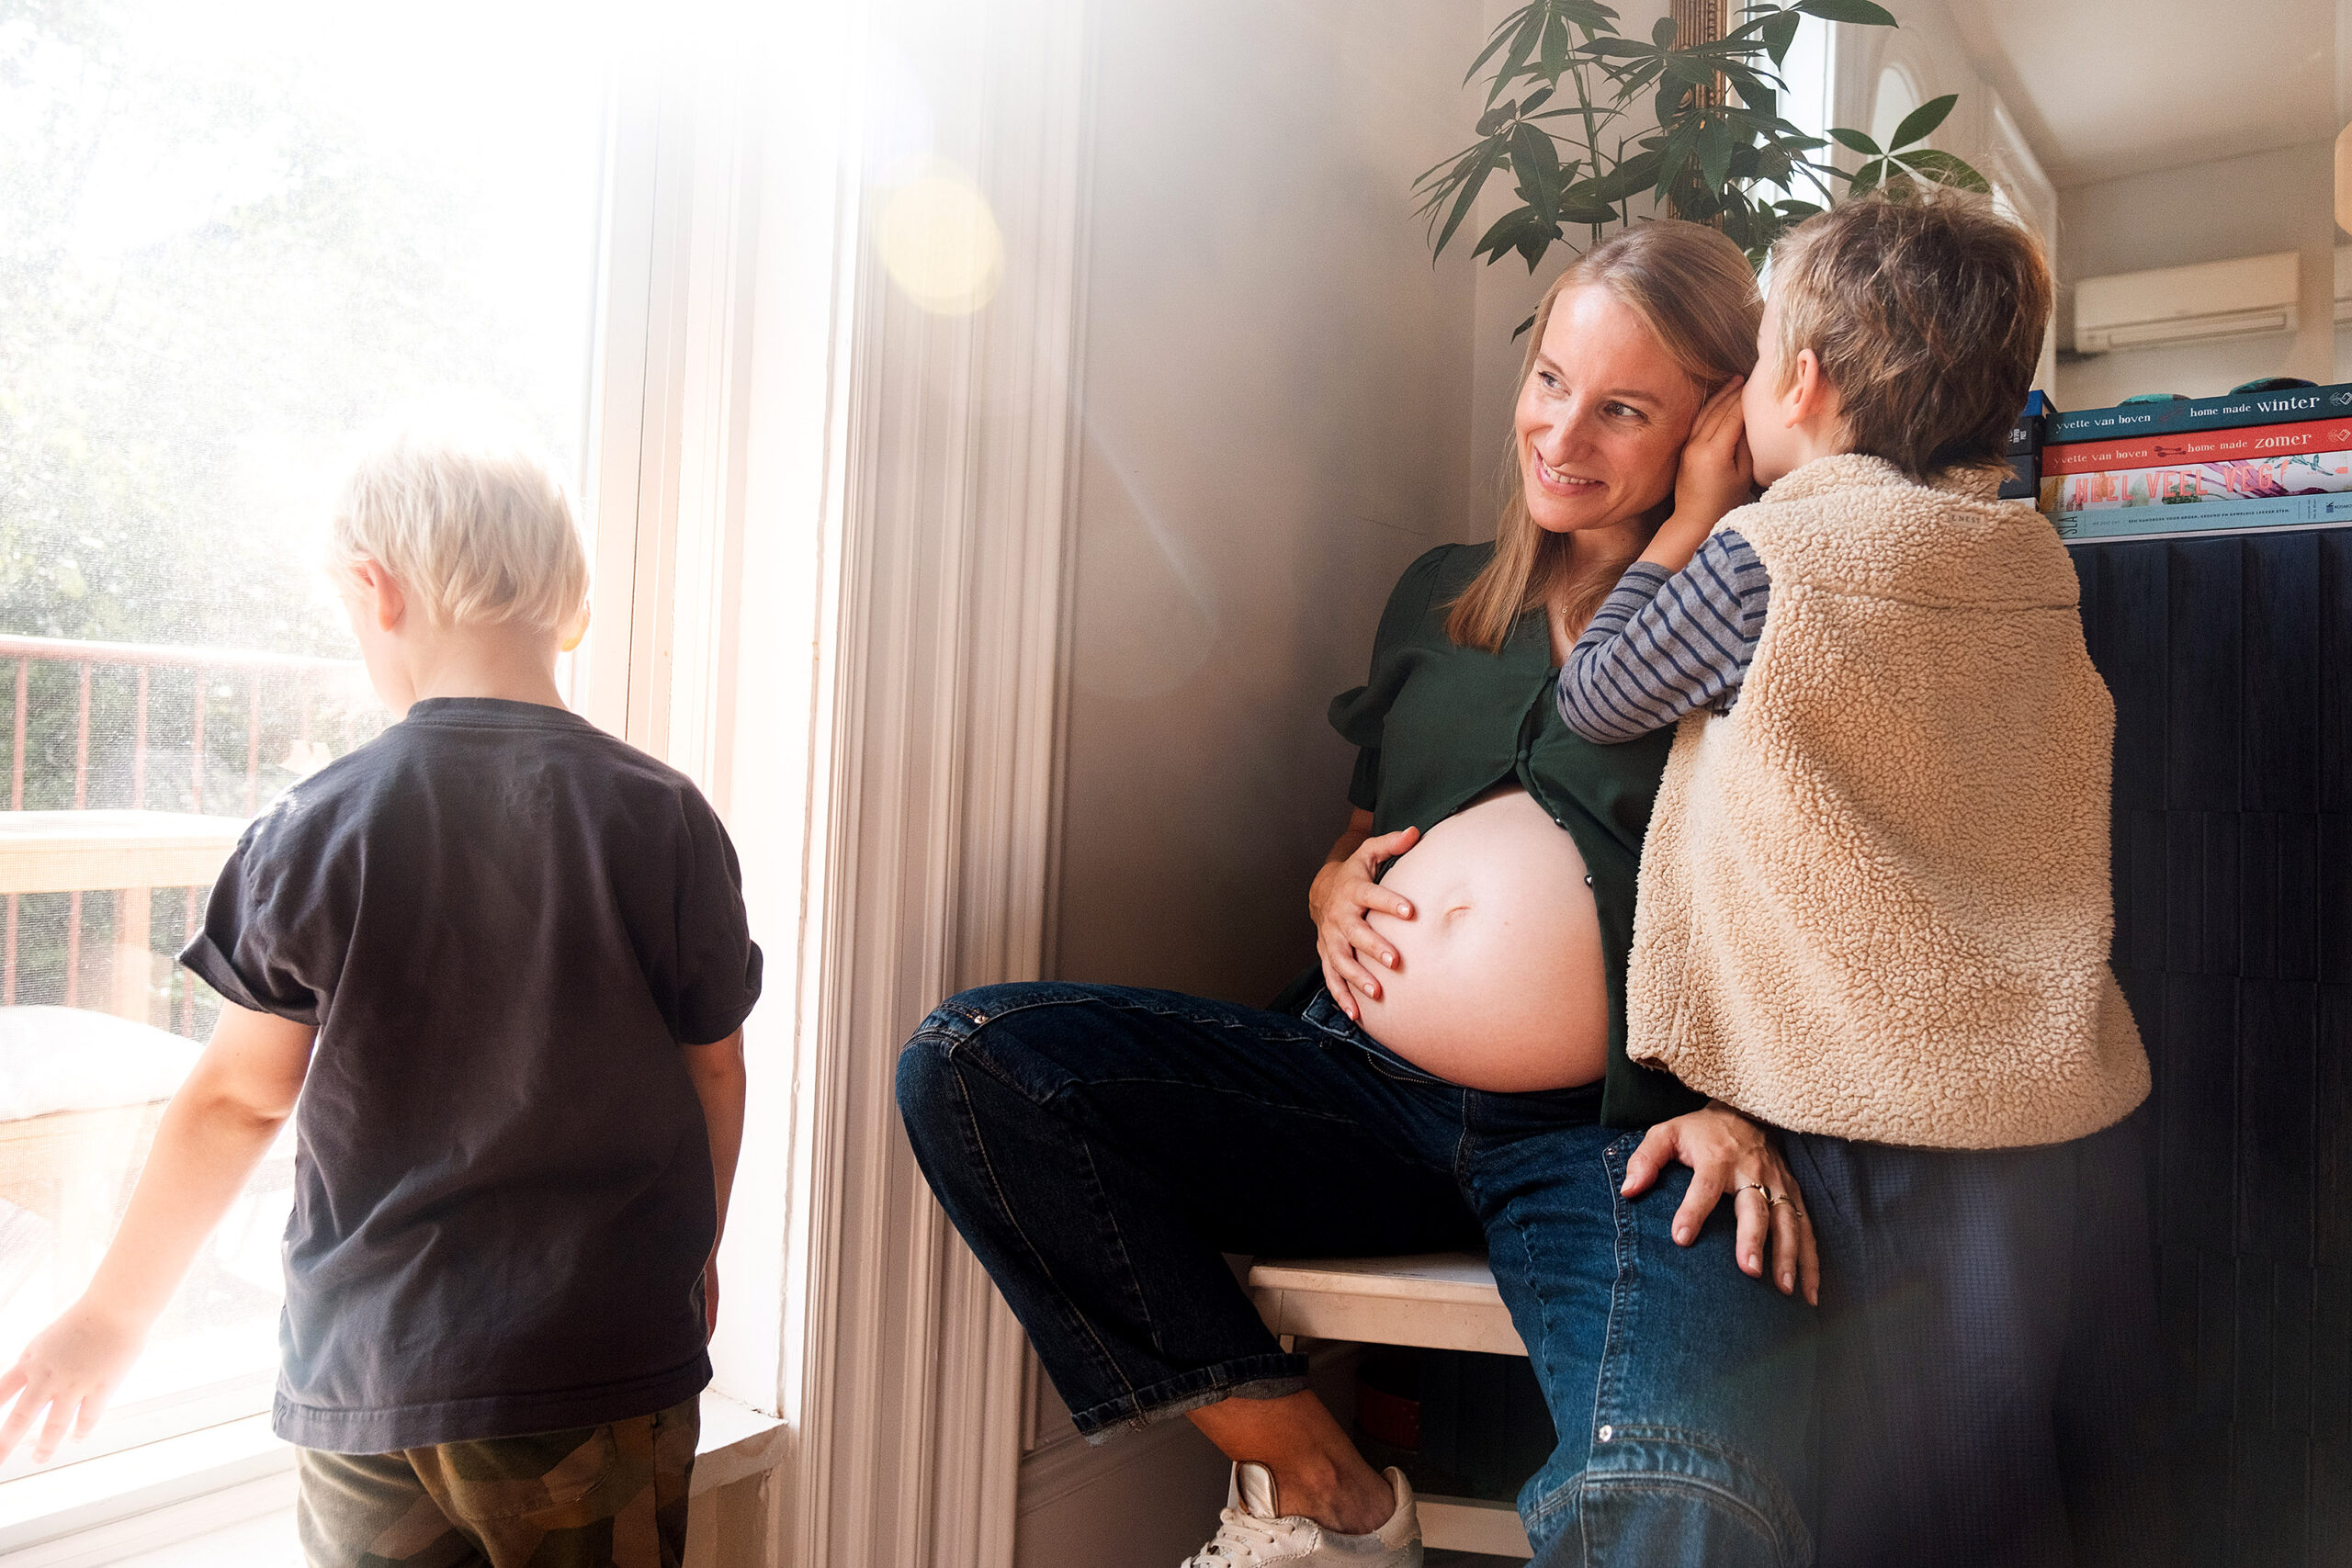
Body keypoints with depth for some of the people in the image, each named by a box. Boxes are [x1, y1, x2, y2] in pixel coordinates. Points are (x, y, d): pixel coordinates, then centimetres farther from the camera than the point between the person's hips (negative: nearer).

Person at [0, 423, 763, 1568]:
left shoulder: (315, 830, -10)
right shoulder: (666, 819, -9)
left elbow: (236, 1100, -3)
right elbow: (715, 1072, 0)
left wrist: (108, 1319, 14)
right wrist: (693, 1257, 17)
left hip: (374, 1381, 0)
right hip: (613, 1365, 0)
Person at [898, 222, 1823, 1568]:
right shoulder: (1443, 594, 20)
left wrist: (1747, 1103, -14)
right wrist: (1332, 885, 6)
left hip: (1616, 1139, -5)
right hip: (1361, 1087, 6)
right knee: (974, 1064, -14)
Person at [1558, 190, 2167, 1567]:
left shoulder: (1767, 555, -15)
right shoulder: (2031, 570, 7)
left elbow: (1596, 701, -2)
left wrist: (1698, 509, 5)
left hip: (1919, 1146, -7)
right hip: (2089, 1119, 8)